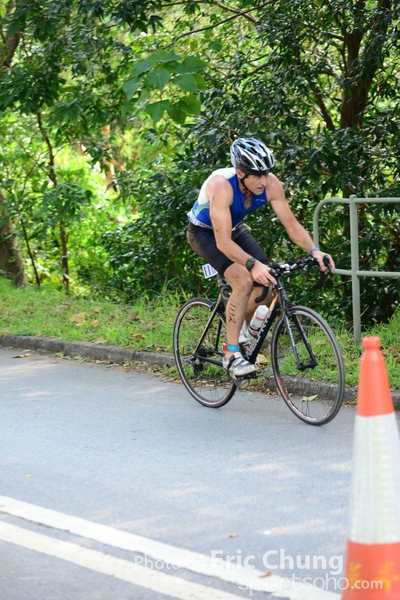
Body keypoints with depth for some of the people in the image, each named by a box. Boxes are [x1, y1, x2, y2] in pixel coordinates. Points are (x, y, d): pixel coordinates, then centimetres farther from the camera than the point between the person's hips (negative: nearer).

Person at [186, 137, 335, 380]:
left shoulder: (271, 184, -24)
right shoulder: (221, 185, -39)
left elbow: (291, 223, -18)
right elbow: (223, 241, -44)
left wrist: (314, 250, -35)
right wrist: (253, 264, -58)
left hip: (235, 228, 6)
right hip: (204, 232, -6)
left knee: (268, 282, -9)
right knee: (244, 281, -27)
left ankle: (244, 330, 21)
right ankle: (232, 355, -20)